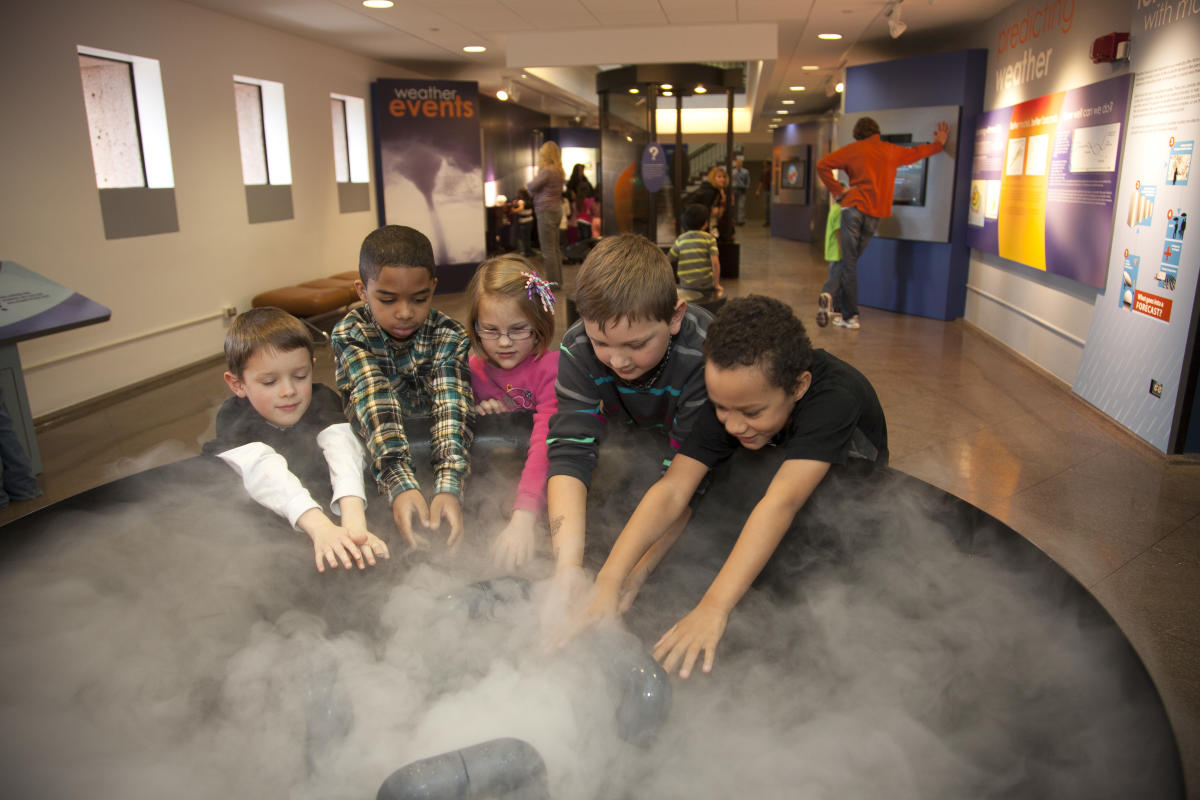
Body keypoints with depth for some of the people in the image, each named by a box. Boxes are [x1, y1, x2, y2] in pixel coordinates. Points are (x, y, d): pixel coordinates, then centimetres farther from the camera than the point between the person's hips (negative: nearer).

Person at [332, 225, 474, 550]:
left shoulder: (448, 337, -12)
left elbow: (451, 407, -28)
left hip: (434, 448, 0)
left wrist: (448, 487, -45)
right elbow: (375, 405, -30)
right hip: (373, 459, 0)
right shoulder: (350, 335, -14)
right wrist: (401, 485, -45)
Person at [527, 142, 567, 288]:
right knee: (555, 248, 14)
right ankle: (558, 281, 20)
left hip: (546, 211, -9)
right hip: (557, 210, 9)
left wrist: (527, 184, 9)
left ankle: (552, 283, -2)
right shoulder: (558, 171, 10)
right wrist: (532, 186, 9)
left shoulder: (547, 171, -16)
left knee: (548, 250, -4)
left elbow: (532, 187, -11)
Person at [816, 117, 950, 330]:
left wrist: (838, 191, 2)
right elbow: (916, 152, 34)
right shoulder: (892, 151, 16)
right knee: (851, 260, 10)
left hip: (854, 207, -3)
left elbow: (822, 165, -1)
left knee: (849, 262, -2)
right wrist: (938, 144, 52)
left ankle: (850, 316, -6)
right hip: (875, 214, 3)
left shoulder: (853, 149, 7)